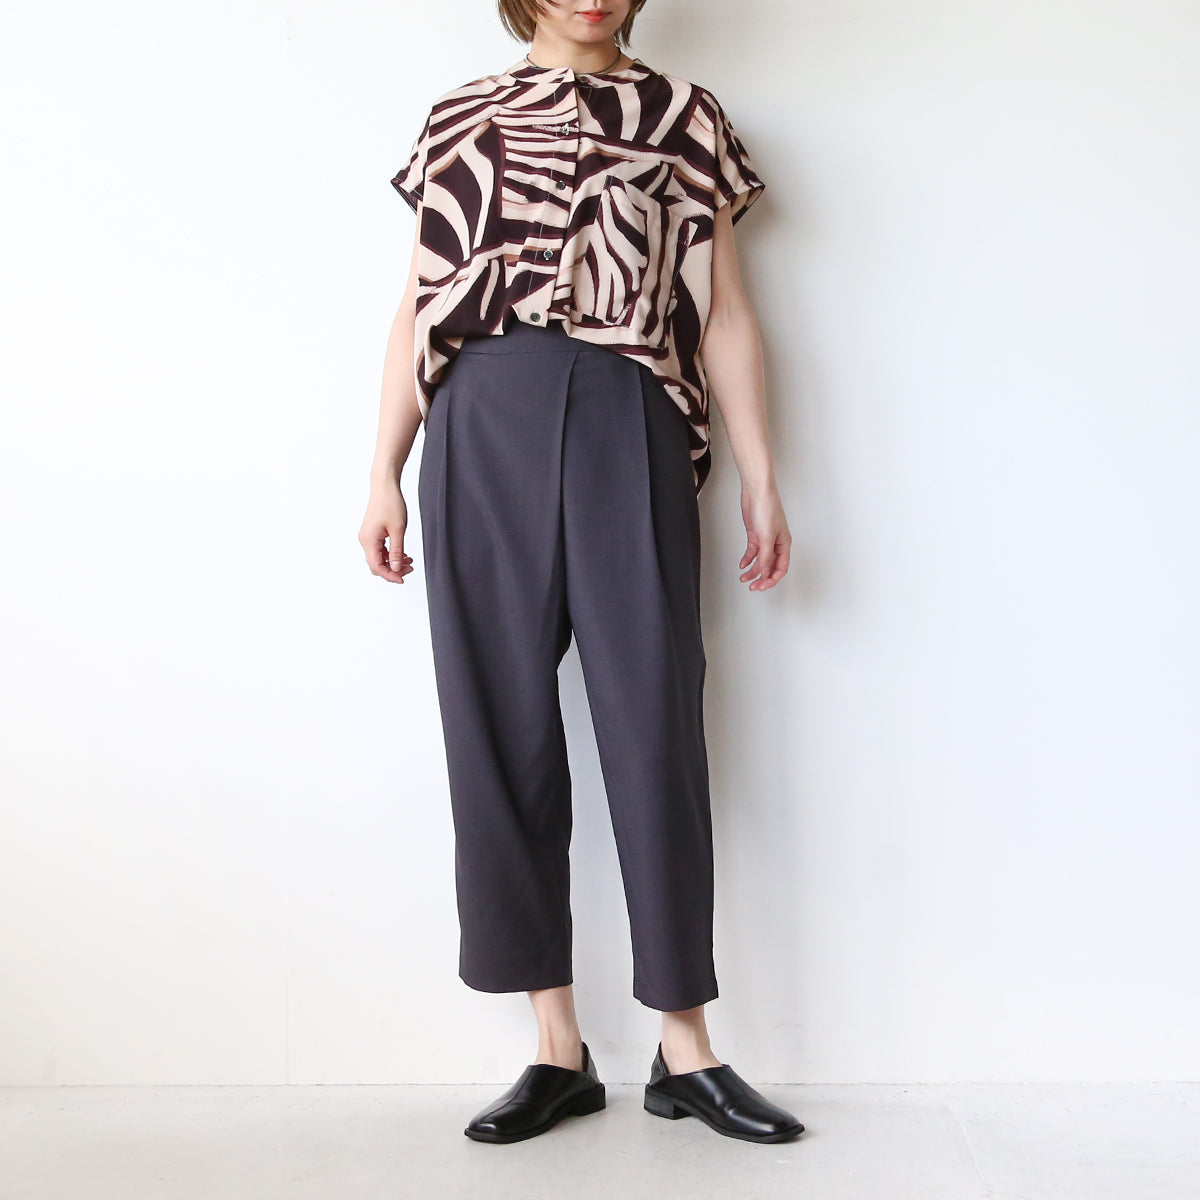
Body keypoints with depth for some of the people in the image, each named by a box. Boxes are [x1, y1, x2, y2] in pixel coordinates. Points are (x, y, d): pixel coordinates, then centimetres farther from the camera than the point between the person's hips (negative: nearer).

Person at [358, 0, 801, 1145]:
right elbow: (417, 310, 15)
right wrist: (383, 473, 7)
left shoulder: (686, 116, 17)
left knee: (655, 729, -4)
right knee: (501, 730, -1)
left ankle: (685, 1048, 9)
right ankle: (558, 1048, 11)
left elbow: (725, 311, 11)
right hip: (485, 425, 1)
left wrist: (760, 479, 4)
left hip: (632, 426, -1)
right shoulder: (461, 117, 19)